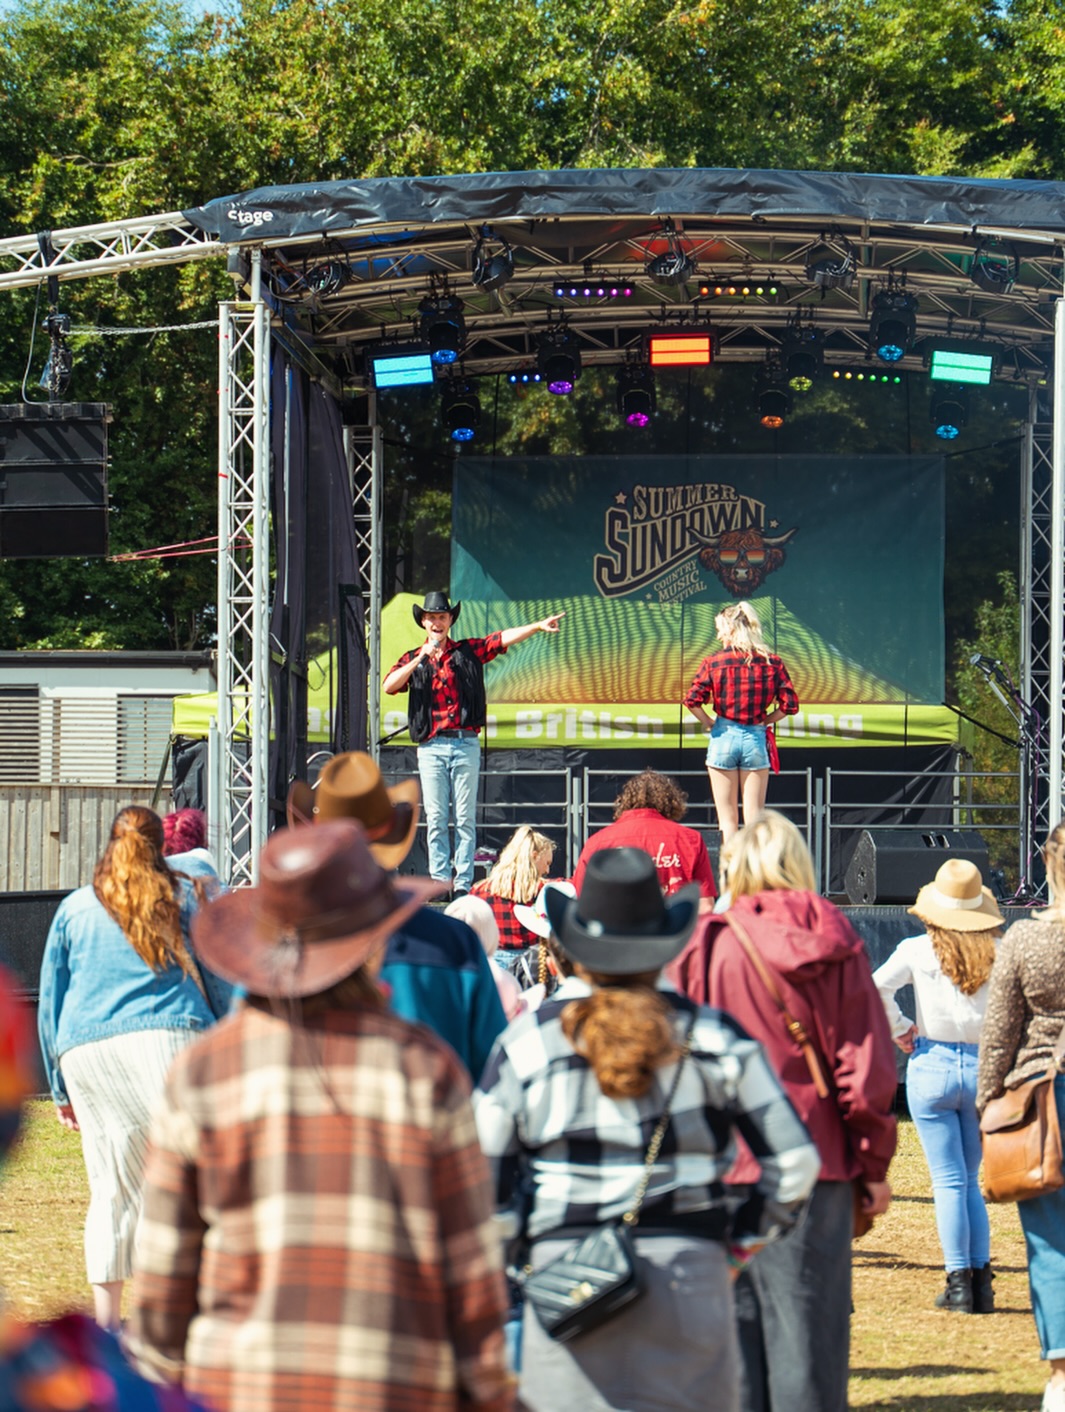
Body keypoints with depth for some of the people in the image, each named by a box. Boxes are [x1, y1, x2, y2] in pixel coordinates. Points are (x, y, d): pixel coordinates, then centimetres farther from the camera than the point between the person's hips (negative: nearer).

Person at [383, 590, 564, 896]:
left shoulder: (468, 651, 11)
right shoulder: (412, 659, 11)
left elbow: (503, 639, 2)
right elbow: (389, 686, -4)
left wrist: (539, 626, -10)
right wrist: (421, 659, -13)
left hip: (465, 744, 0)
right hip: (431, 747, 0)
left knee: (466, 818, -1)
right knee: (436, 818, -1)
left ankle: (463, 883, -1)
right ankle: (440, 880, 2)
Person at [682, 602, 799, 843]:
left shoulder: (714, 661, -5)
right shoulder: (772, 662, -1)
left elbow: (692, 701, -12)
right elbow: (789, 704, -3)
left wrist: (710, 723, 4)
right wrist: (763, 721, 9)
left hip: (724, 737, -1)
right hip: (755, 739, 1)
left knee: (727, 818, 5)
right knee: (754, 818, 4)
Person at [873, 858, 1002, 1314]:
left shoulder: (918, 950, -6)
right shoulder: (1000, 952, -3)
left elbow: (874, 988, -15)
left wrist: (900, 1031, -3)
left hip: (932, 1066, -2)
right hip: (985, 1068, 2)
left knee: (950, 1181, 1)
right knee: (970, 1181, 14)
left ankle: (959, 1281, -2)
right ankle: (981, 1281, 9)